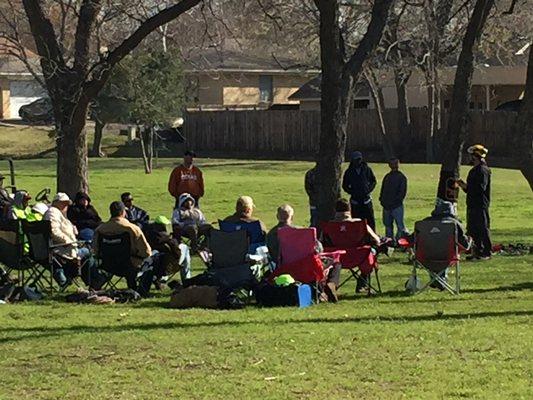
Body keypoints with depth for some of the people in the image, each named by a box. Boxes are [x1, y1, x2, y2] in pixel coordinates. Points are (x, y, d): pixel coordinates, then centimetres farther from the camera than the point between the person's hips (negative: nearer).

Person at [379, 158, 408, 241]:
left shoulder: (401, 177, -1)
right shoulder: (387, 176, 16)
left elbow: (403, 192, -8)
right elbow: (383, 190, 22)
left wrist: (395, 201, -15)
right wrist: (382, 199, 5)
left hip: (397, 206, -6)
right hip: (386, 206, 6)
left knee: (400, 225, -7)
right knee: (388, 225, 12)